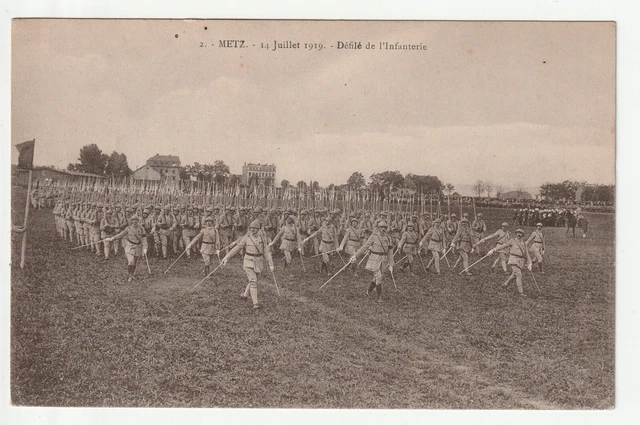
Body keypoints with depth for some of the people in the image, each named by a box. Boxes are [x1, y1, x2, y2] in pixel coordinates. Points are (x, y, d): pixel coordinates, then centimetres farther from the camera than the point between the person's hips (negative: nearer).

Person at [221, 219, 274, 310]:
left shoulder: (262, 237, -4)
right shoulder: (246, 237, -8)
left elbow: (267, 251, -4)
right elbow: (237, 248, -5)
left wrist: (271, 264, -9)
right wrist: (226, 257, -8)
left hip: (259, 262, 3)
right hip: (249, 262, -3)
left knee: (253, 280, 17)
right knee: (253, 282, -14)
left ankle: (245, 295, 42)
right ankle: (255, 303, -13)